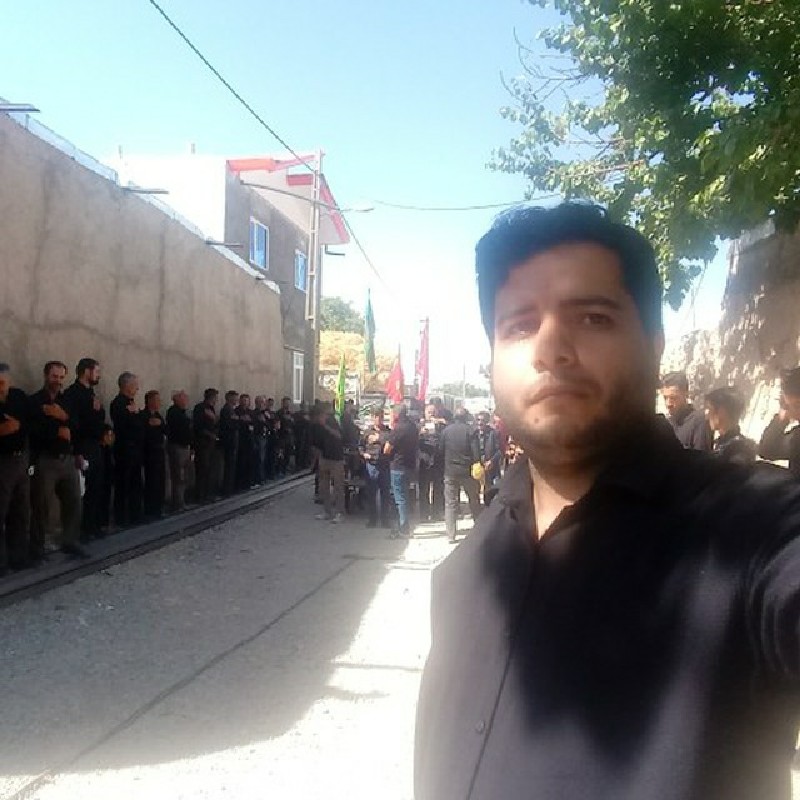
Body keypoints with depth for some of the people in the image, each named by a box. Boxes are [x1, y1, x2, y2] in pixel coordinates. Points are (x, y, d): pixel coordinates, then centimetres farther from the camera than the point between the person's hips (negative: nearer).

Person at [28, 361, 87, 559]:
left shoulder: (67, 401, 15)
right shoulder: (34, 400, -1)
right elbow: (33, 431, -14)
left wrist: (64, 417, -16)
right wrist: (58, 432, -9)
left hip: (68, 459, 5)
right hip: (44, 460, -5)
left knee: (73, 501, 6)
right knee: (41, 505, -2)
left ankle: (70, 542, 16)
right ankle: (37, 548, 7)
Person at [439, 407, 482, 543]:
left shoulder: (446, 431, -1)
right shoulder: (470, 431, -7)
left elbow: (441, 450, 5)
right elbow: (475, 453, -11)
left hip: (450, 471, 1)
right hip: (467, 470, -1)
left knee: (450, 503, 4)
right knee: (474, 501, 14)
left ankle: (451, 535, 1)